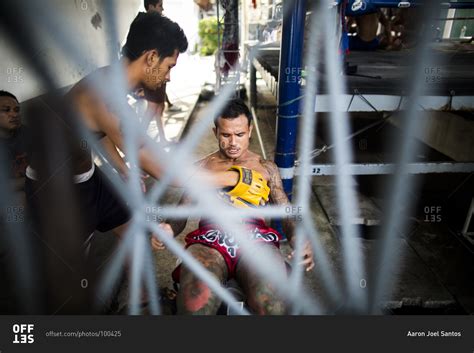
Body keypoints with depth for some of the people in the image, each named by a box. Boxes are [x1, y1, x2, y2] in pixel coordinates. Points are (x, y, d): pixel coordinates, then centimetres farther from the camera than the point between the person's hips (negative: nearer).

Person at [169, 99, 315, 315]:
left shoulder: (267, 168, 22)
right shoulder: (201, 167, 22)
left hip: (256, 239, 1)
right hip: (209, 241, 0)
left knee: (274, 306, -32)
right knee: (194, 307, -33)